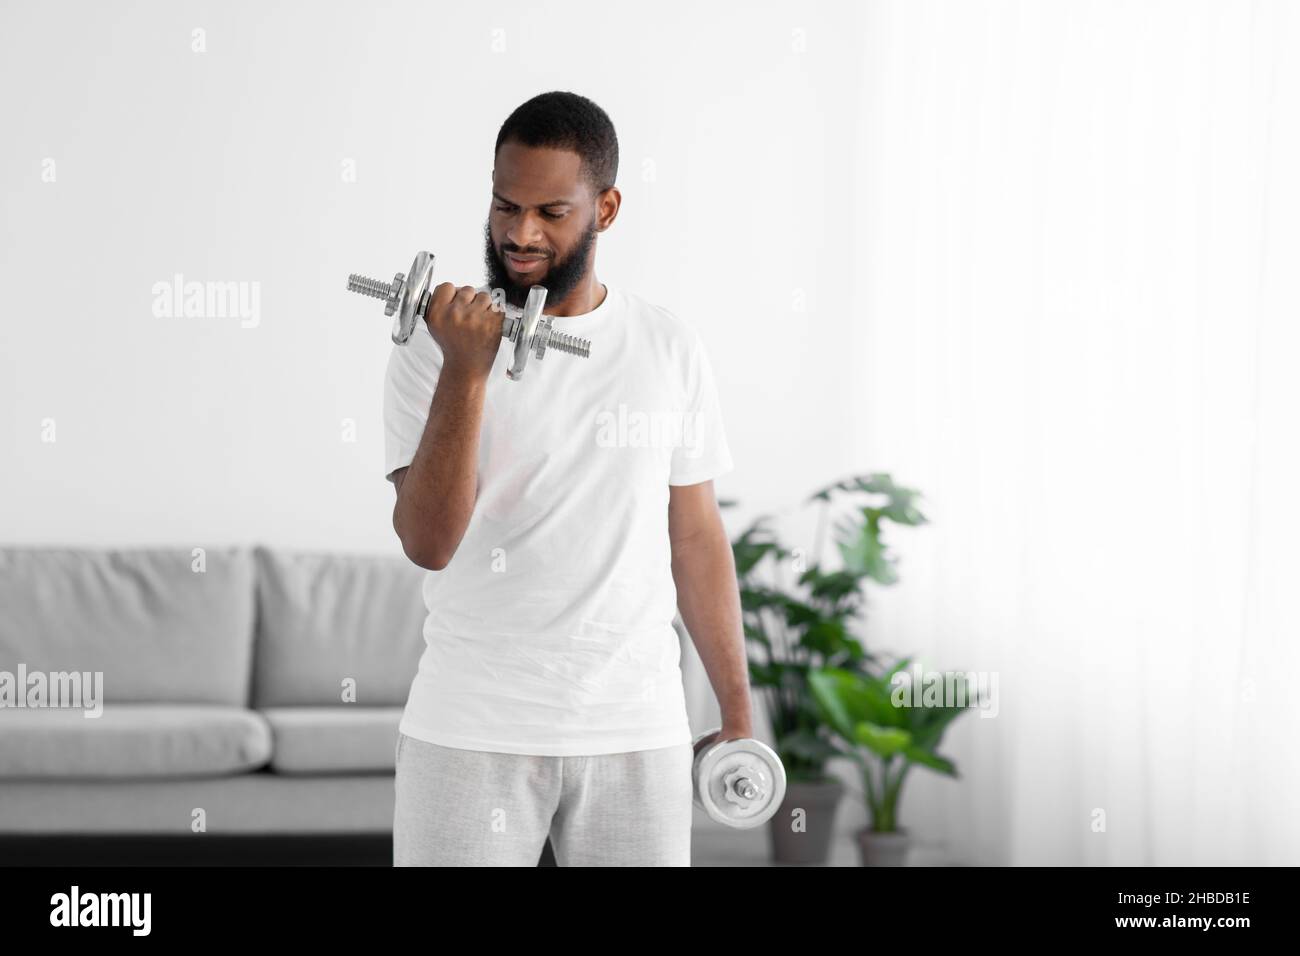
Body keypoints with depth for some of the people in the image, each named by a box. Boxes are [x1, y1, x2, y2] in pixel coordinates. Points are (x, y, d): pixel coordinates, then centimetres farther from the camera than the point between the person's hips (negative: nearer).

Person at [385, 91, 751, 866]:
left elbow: (696, 537, 10)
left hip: (637, 734, 2)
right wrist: (465, 372, -24)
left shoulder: (672, 350, 4)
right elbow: (428, 541, -15)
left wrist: (738, 713, 8)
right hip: (469, 732, -2)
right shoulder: (435, 347, -4)